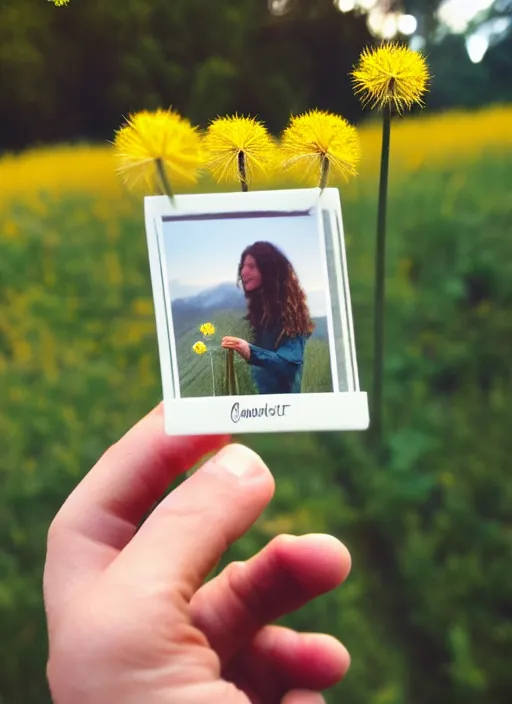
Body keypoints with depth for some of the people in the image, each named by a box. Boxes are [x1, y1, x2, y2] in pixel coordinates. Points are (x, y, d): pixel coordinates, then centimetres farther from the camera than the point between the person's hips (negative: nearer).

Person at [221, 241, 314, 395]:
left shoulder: (289, 308, -14)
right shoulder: (257, 307, 8)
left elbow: (290, 364, -25)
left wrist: (251, 353, -37)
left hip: (282, 394, -7)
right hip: (256, 394, 7)